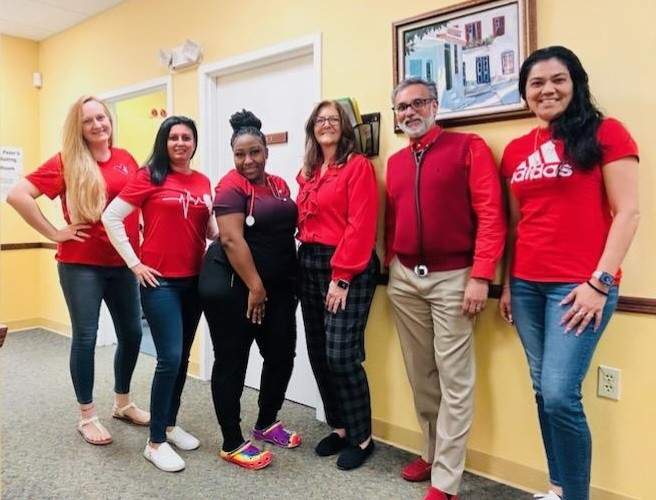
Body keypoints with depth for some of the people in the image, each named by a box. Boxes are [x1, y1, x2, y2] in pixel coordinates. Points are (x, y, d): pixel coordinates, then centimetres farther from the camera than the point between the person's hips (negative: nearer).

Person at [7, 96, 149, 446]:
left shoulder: (126, 159, 6)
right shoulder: (66, 161, -6)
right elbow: (17, 195, -12)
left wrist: (141, 226, 7)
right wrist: (54, 233, -12)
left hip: (122, 262, 5)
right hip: (81, 264, -5)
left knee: (132, 332, 11)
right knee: (85, 336, 3)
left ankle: (123, 403, 32)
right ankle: (87, 416, 21)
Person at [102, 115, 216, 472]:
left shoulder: (203, 182, 8)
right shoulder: (149, 176, -6)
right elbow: (111, 217, -7)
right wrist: (134, 263, -9)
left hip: (194, 280, 6)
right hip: (160, 281, -5)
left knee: (183, 356, 13)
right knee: (169, 358, -7)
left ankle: (170, 424, 31)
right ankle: (155, 442, 9)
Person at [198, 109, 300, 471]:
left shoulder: (279, 185, 12)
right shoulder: (231, 186, -10)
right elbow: (232, 239, -18)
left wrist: (288, 282, 11)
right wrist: (255, 287, -19)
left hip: (278, 285, 8)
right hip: (232, 286, -7)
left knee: (282, 354, 11)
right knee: (232, 361, 3)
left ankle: (266, 423, 33)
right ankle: (232, 444, 17)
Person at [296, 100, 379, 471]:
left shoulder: (358, 166, -6)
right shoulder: (307, 172, 16)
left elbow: (360, 227, -13)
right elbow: (303, 220, 15)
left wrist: (342, 276, -16)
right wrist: (306, 258, 3)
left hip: (349, 269, -7)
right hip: (310, 265, 7)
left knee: (341, 354, -8)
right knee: (319, 353, 10)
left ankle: (362, 437, 12)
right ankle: (339, 428, 27)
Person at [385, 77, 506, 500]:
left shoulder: (469, 147, -3)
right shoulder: (395, 162, 14)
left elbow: (491, 213, -10)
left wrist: (480, 276, -17)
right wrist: (389, 265, 11)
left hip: (453, 277, -5)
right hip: (404, 278, 6)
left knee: (454, 379, 0)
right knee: (420, 374, 15)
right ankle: (433, 452, 33)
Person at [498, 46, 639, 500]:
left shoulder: (605, 133, -1)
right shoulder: (516, 151, 13)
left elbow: (627, 213, -6)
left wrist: (599, 281, -12)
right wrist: (507, 283, 13)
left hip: (579, 285, -5)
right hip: (527, 286, 5)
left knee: (561, 395, -8)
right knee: (543, 392, 11)